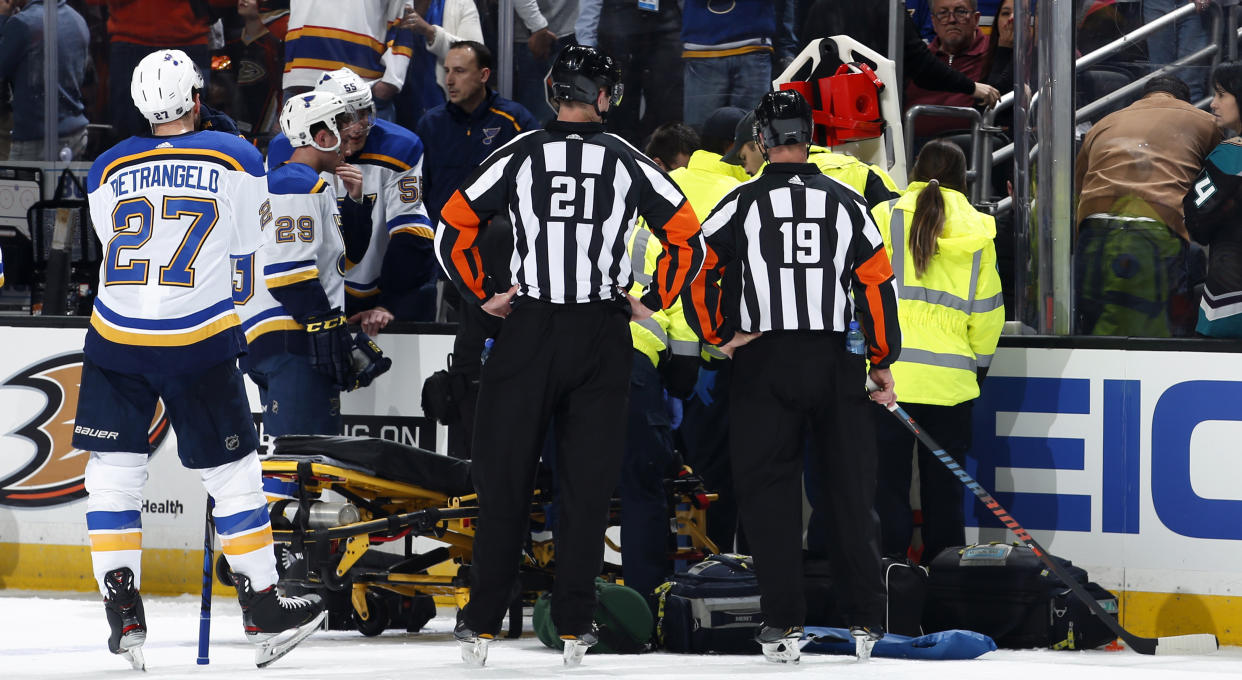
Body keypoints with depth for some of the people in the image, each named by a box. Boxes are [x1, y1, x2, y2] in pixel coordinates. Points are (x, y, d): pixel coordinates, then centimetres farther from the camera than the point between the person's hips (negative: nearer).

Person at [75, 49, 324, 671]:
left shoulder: (108, 170, 4)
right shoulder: (236, 159, -1)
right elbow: (251, 246, 8)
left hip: (116, 340, 2)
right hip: (200, 346, -1)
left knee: (113, 475, 10)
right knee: (233, 475, 8)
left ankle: (124, 617, 2)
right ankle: (263, 614, 13)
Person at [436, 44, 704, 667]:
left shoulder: (518, 156, -1)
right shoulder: (629, 163, 1)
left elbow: (451, 230, -1)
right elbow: (689, 241, 3)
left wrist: (482, 297, 8)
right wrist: (653, 302, 12)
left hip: (527, 332, -1)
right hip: (603, 337, 1)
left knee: (503, 476, 5)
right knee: (587, 483, 7)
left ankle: (482, 623, 4)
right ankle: (574, 628, 6)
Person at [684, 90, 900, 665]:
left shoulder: (744, 203, -2)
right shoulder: (845, 202, 4)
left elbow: (696, 268, -7)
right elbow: (878, 284, 3)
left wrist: (719, 336, 4)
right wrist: (882, 364, 10)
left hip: (765, 363, -2)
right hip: (838, 363, 2)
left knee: (769, 490, 3)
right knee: (851, 490, 8)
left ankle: (784, 622, -2)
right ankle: (865, 622, 9)